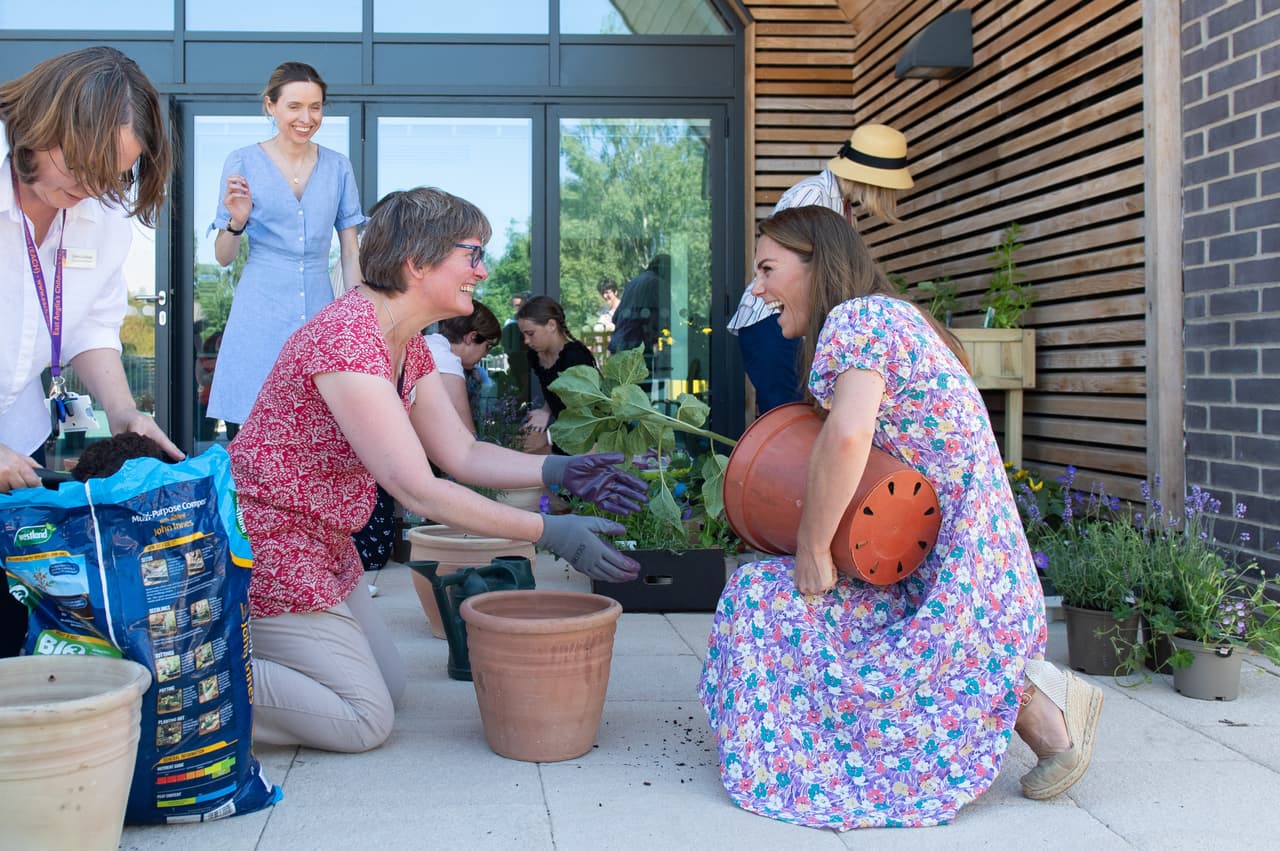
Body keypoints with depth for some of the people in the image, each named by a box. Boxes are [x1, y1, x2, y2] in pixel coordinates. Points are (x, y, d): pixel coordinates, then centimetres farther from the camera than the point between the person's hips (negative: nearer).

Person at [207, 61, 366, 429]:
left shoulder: (338, 167, 7)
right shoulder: (243, 163, 1)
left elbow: (350, 253, 11)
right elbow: (223, 257, 5)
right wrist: (236, 222, -15)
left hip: (319, 311, 2)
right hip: (261, 312, -2)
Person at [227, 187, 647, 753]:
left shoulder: (408, 345, 4)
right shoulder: (348, 338, -28)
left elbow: (462, 455, 4)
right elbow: (419, 491, -29)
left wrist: (557, 470, -12)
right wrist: (549, 532, -27)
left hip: (323, 546, 10)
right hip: (265, 542, -10)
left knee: (389, 686, 18)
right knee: (364, 721, -5)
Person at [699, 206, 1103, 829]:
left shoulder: (857, 317, -13)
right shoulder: (887, 316, 18)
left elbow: (846, 436, -30)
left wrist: (812, 548, -20)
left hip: (953, 564, -10)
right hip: (918, 557, 10)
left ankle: (1032, 703, -3)